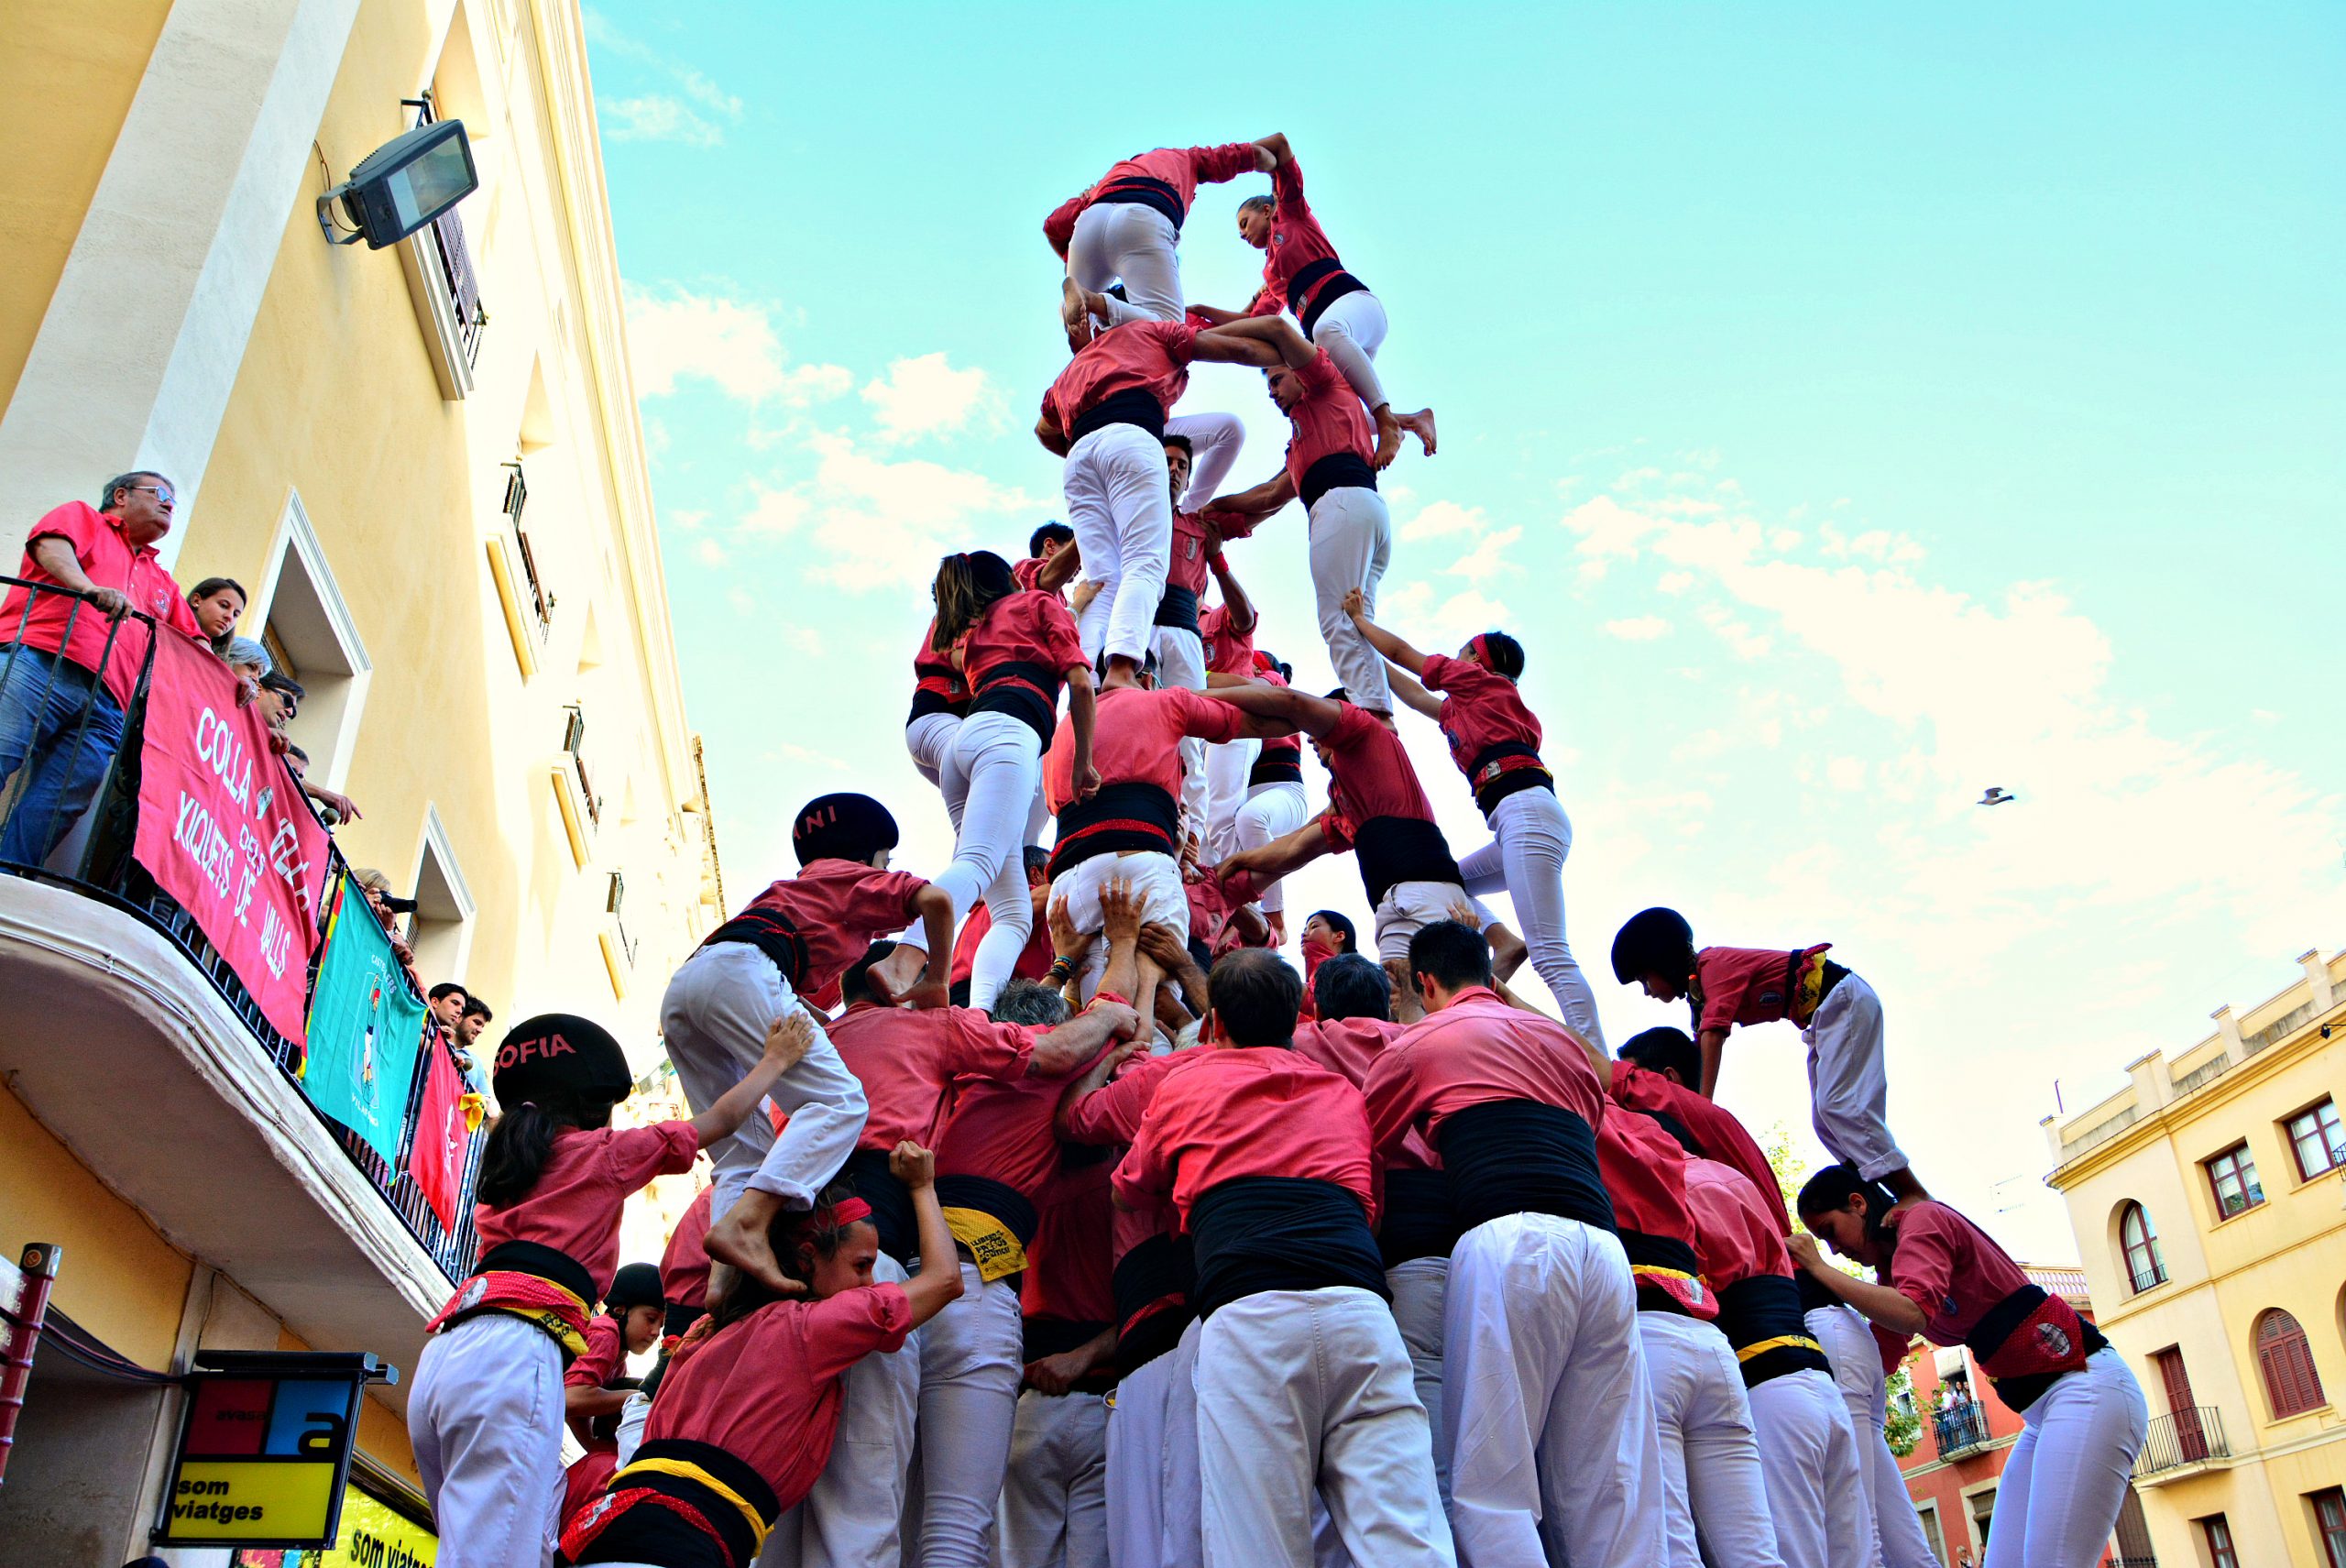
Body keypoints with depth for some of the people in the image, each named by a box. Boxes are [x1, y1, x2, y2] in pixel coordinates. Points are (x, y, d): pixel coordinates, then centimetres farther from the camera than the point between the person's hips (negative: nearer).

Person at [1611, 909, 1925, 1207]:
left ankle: (1914, 1194, -15)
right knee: (1826, 1121, 5)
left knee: (1839, 1105, -18)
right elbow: (1701, 1048, 9)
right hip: (1825, 1012, 10)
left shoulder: (1715, 965, -20)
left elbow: (1713, 1036, -31)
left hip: (1846, 999, -10)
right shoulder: (1699, 984, 9)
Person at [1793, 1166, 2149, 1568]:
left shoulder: (1922, 1217, -10)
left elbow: (1912, 1313, -28)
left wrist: (1820, 1269, -19)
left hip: (2085, 1382, -10)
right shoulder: (1890, 1264, 17)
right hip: (2039, 1408, 10)